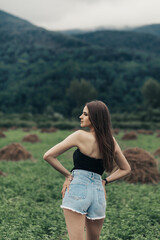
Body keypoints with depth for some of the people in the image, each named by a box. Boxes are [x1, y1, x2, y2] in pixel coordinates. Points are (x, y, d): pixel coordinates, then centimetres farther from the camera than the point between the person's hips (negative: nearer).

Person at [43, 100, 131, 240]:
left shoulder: (80, 136, -5)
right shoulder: (111, 141, 9)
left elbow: (48, 156, -6)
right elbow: (126, 169, 22)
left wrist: (68, 175, 3)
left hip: (78, 189, -5)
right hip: (99, 193, 5)